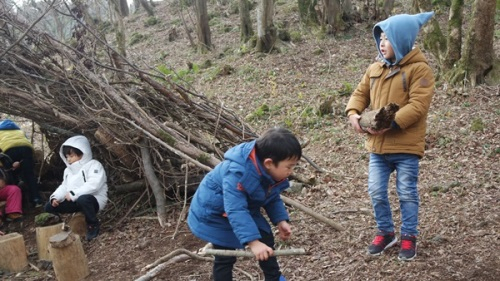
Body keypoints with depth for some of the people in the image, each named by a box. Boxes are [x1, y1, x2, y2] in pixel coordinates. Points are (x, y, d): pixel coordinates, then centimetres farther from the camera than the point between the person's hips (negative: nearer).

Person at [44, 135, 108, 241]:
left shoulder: (93, 165, -11)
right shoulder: (68, 170, 17)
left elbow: (93, 185, -26)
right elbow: (64, 187, 18)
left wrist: (74, 194, -26)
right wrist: (55, 197, -3)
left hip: (93, 199, -7)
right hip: (75, 200, 8)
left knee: (83, 199, -42)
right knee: (49, 207, -3)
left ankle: (93, 225, -18)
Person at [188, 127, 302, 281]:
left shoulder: (272, 172, -15)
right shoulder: (236, 175, -42)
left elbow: (273, 198, 1)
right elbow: (236, 211, -46)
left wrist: (280, 220, -13)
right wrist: (253, 241, -51)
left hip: (246, 208, 7)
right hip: (214, 214, -7)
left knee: (266, 241, 8)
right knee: (225, 256, -4)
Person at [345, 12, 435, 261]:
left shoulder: (419, 69, -10)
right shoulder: (375, 68, 9)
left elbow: (418, 105, -19)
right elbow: (360, 94, 14)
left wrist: (391, 123, -26)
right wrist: (353, 113, -8)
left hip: (406, 146, -5)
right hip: (377, 145, 6)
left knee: (407, 193, 7)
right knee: (376, 192, 9)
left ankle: (409, 237, 24)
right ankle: (385, 233, 28)